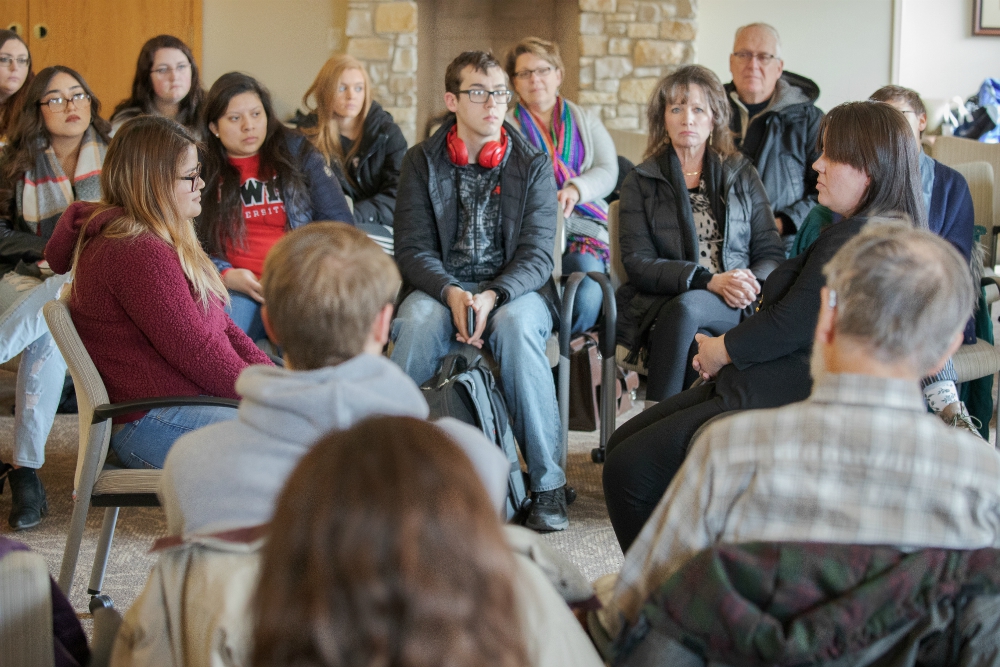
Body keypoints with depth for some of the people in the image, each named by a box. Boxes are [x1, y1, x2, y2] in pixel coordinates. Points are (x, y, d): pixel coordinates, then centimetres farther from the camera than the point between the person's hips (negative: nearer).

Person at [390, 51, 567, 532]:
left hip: (514, 289, 0)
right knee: (418, 322, -34)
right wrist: (451, 293, -21)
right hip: (441, 287, 1)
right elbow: (413, 250, 0)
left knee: (516, 325, -35)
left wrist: (492, 296, -23)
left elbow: (537, 255, -3)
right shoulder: (422, 162, 6)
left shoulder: (533, 166, 5)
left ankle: (548, 484, -29)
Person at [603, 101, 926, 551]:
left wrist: (720, 350, -2)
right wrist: (727, 348, 6)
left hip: (786, 404, -12)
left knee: (631, 469, -14)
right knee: (622, 444, 12)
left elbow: (791, 324, -20)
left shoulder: (858, 241, -20)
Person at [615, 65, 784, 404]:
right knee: (698, 348, -36)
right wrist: (710, 281, -15)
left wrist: (751, 284, -11)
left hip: (733, 309, 1)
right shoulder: (641, 182, 13)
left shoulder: (742, 175, 19)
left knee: (686, 308, -35)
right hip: (660, 305, -1)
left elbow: (771, 253, 14)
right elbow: (637, 264, 0)